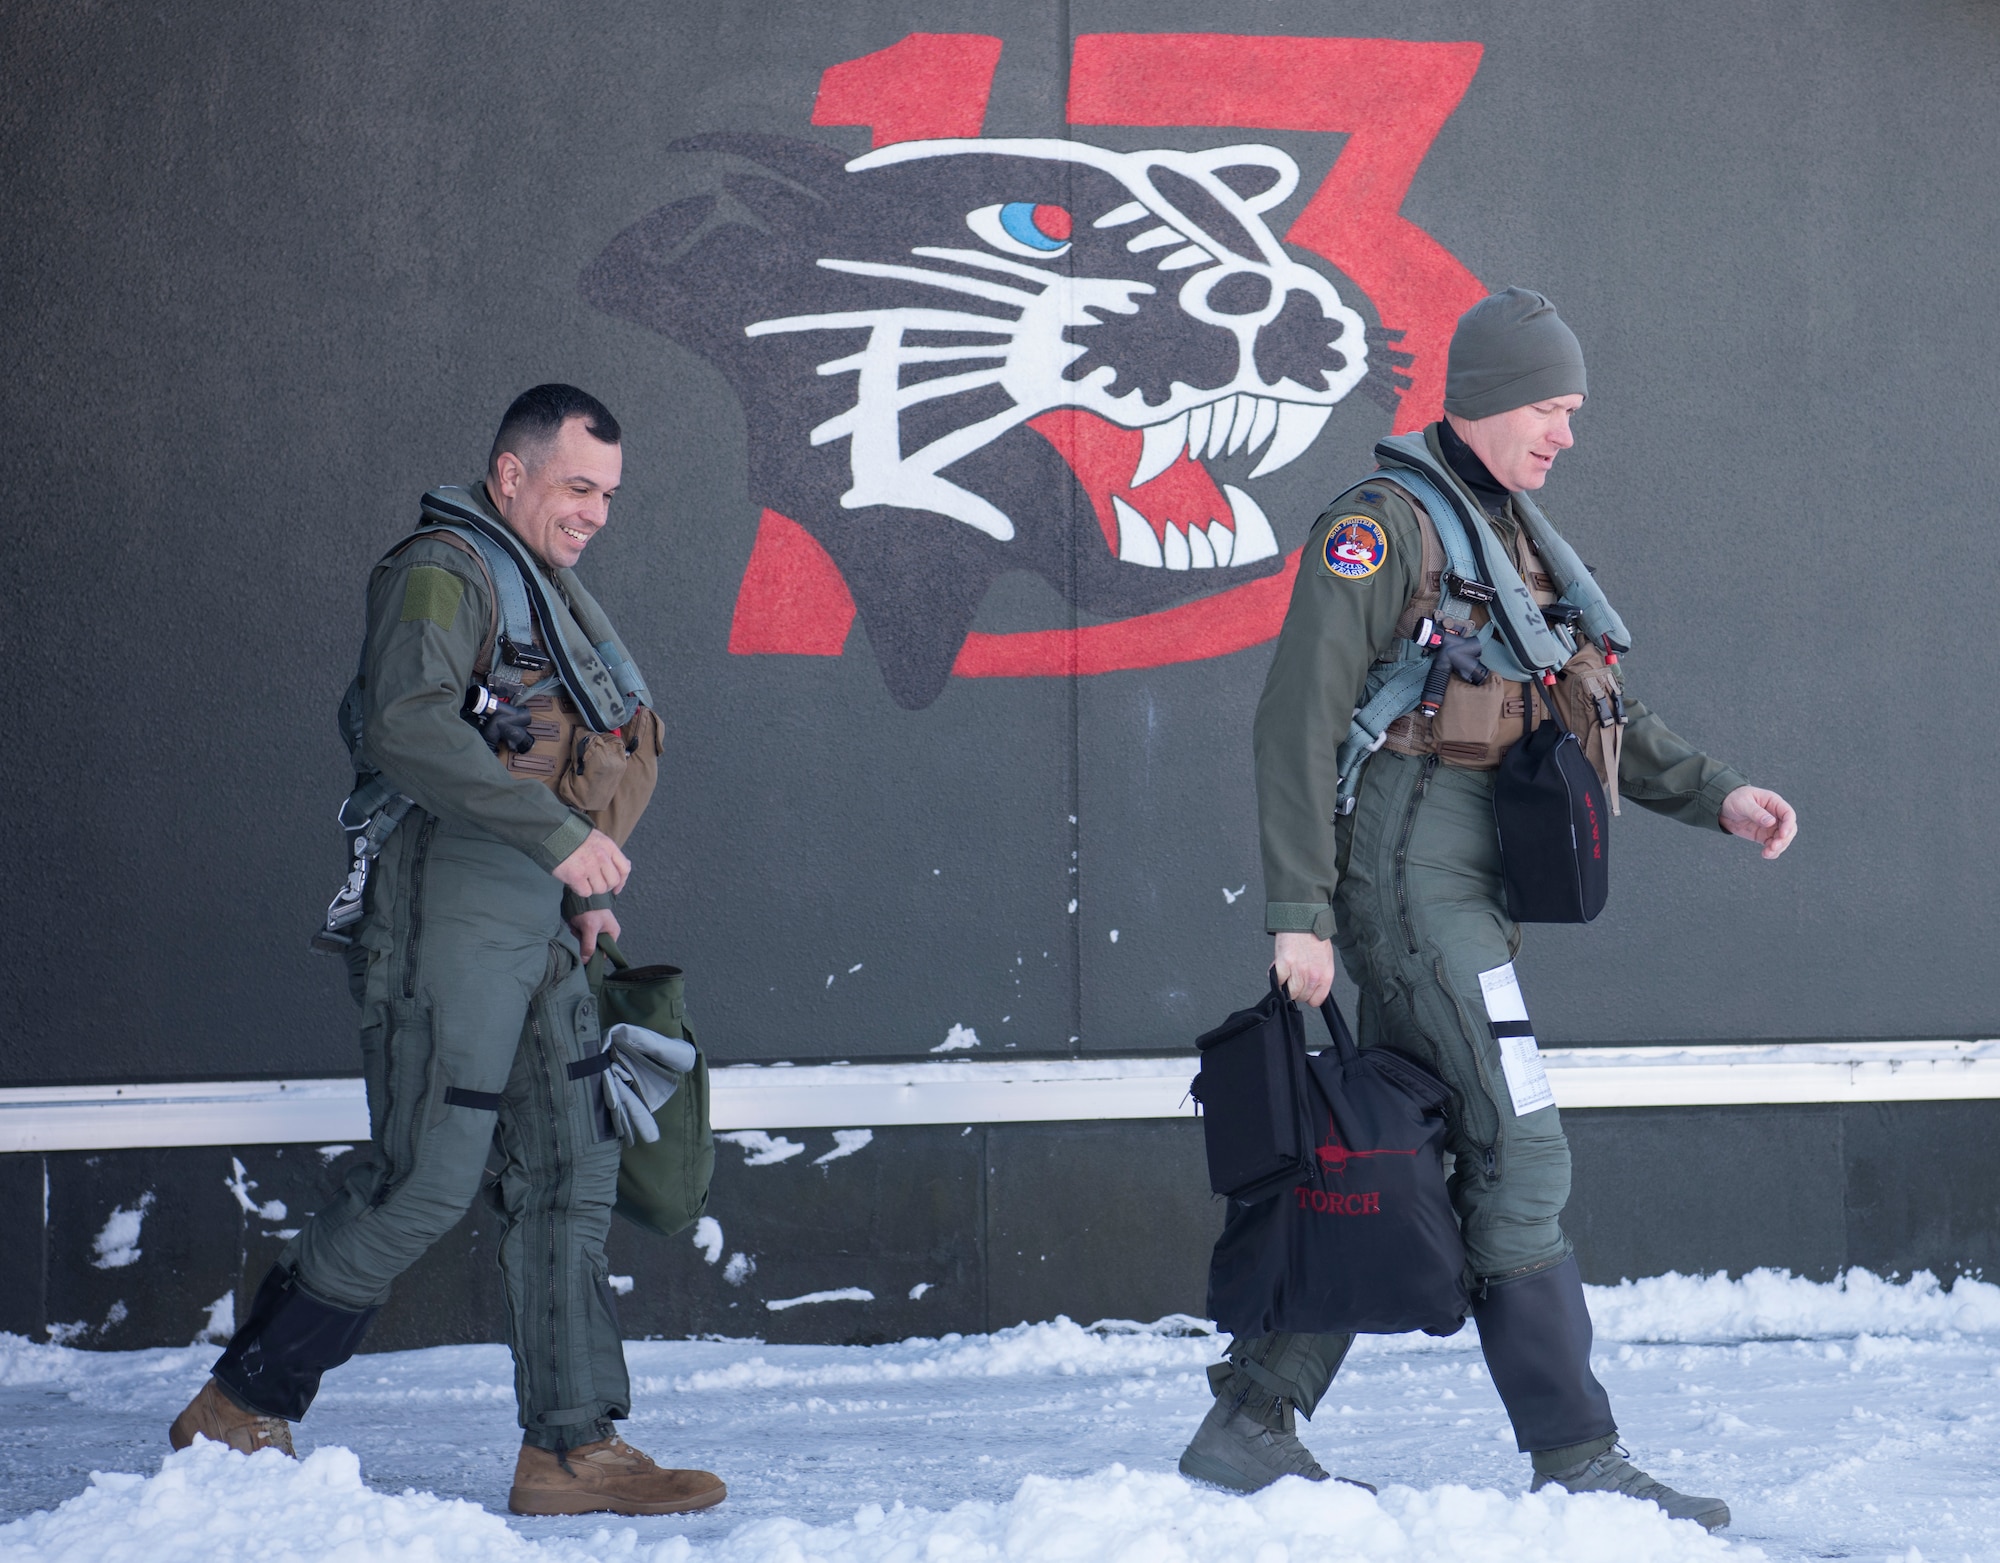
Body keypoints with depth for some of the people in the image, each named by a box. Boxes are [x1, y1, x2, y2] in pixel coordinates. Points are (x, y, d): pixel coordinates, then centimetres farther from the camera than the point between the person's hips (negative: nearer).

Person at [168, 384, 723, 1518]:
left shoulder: (546, 588, 21)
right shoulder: (445, 571, -9)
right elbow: (405, 724, -25)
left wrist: (589, 895, 14)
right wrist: (560, 835, -25)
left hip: (539, 925, 9)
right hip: (451, 916, -9)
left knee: (570, 1177, 6)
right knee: (424, 1185, -8)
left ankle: (574, 1447, 9)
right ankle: (239, 1413, 4)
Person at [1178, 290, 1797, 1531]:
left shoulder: (1514, 534, 19)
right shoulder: (1382, 523, -9)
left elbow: (1598, 708, 23)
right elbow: (1299, 721, -13)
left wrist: (1714, 795, 10)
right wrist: (1300, 911, -17)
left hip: (1470, 885, 9)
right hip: (1406, 869, -9)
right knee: (1519, 1151, -11)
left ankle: (1251, 1423, 14)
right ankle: (1575, 1456, -7)